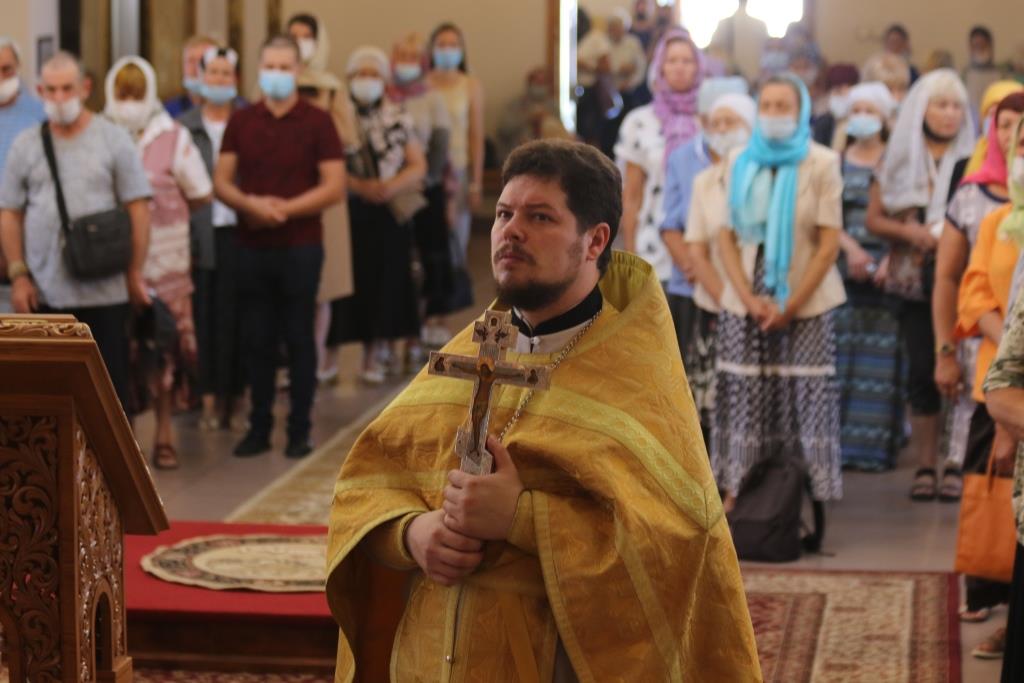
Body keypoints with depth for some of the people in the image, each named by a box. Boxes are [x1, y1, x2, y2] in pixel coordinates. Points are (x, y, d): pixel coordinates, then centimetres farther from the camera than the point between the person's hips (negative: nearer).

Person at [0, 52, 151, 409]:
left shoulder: (113, 140, 1)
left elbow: (138, 208, 0)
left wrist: (135, 273, -3)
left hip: (105, 291, -2)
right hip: (44, 293, 2)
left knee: (111, 381, 4)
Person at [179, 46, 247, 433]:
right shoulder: (184, 127, 6)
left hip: (237, 231, -1)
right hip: (200, 234, 1)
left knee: (233, 316, 0)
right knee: (204, 316, 1)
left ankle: (232, 397, 9)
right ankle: (208, 399, 8)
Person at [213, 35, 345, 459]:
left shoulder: (317, 122, -1)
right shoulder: (241, 122, 8)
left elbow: (334, 186, -7)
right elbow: (221, 182, 6)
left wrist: (284, 208, -15)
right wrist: (251, 204, -14)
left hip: (300, 246, -3)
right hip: (252, 247, 3)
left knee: (299, 339, 2)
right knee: (257, 340, 7)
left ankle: (300, 429, 10)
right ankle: (259, 427, 15)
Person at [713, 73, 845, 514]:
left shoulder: (821, 163, -1)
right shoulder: (742, 164, 9)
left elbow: (829, 243, -5)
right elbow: (727, 237, 7)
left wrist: (790, 305, -10)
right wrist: (749, 298, -7)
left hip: (805, 304, -3)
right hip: (745, 301, 3)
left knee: (804, 400, -5)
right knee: (744, 399, 1)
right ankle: (735, 494, 6)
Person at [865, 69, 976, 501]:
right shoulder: (899, 161, 8)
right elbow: (873, 219, 9)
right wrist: (909, 231, -9)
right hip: (913, 282, 2)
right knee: (921, 371, 3)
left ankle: (959, 465, 1)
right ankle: (924, 467, 9)